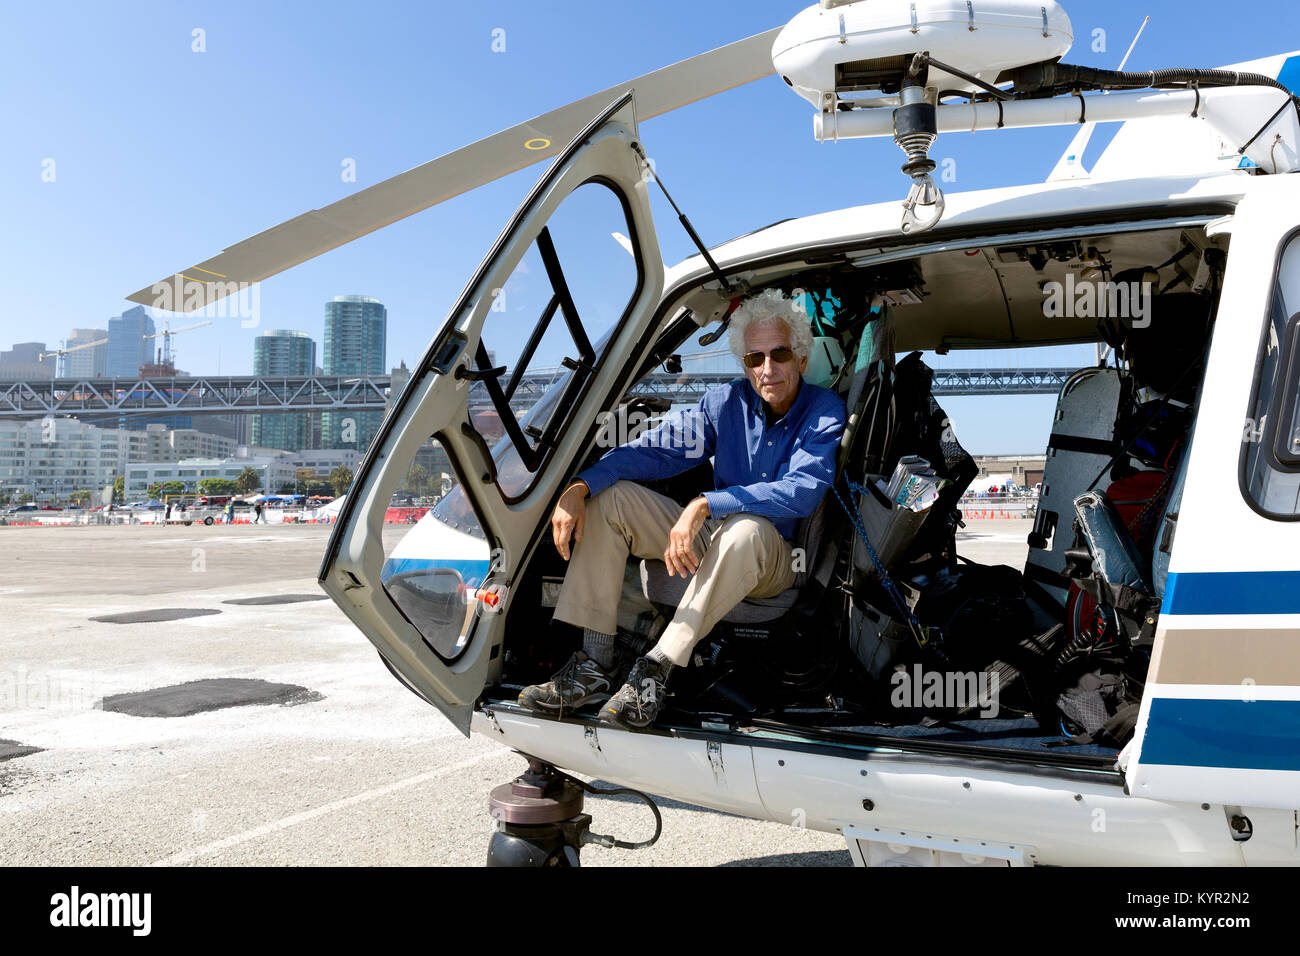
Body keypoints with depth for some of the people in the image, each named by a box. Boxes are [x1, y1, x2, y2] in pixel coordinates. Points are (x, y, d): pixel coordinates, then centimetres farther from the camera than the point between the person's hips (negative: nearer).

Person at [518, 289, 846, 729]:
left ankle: (658, 667, -35)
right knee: (608, 496, -10)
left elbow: (802, 491, -27)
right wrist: (579, 486, -21)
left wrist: (705, 505, -35)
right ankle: (594, 666, -20)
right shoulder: (727, 402, 2)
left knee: (746, 527, -40)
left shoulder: (825, 412, -11)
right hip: (710, 537, 5)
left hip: (777, 560, -5)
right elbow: (656, 449, -5)